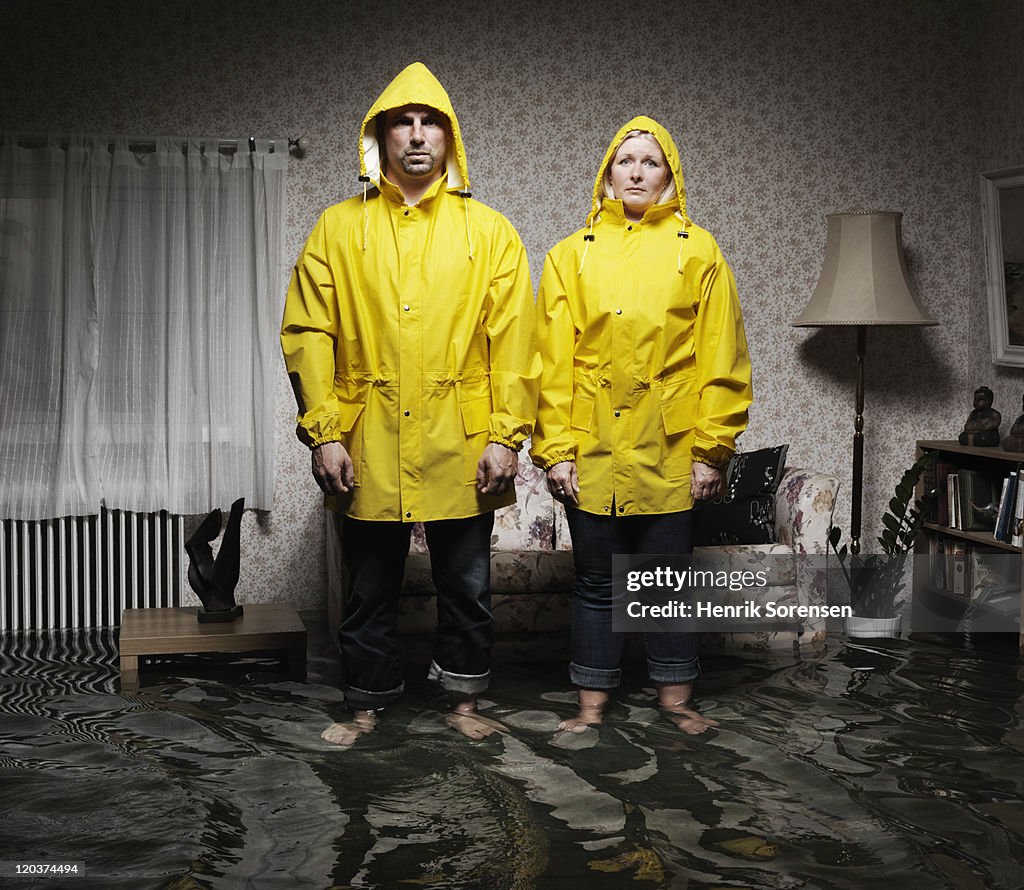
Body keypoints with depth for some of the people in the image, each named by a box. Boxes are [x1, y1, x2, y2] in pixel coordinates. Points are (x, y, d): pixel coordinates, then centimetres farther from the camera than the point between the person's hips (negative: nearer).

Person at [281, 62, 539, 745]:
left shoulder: (489, 231, 5)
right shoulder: (339, 228, 5)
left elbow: (514, 340, 1)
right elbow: (307, 335, 1)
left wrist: (505, 435, -6)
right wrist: (324, 433, -7)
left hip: (461, 445, 0)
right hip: (369, 445, 0)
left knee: (466, 585, 11)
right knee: (370, 587, 11)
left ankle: (464, 701, 28)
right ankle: (367, 707, 27)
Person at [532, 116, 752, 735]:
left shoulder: (697, 250, 5)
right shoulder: (572, 255, 8)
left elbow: (720, 358, 1)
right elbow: (553, 359, 3)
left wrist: (712, 448, -4)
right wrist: (555, 449, -3)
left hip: (672, 450, -1)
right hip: (591, 449, 1)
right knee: (596, 580, 8)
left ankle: (676, 696, 24)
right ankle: (593, 703, 20)